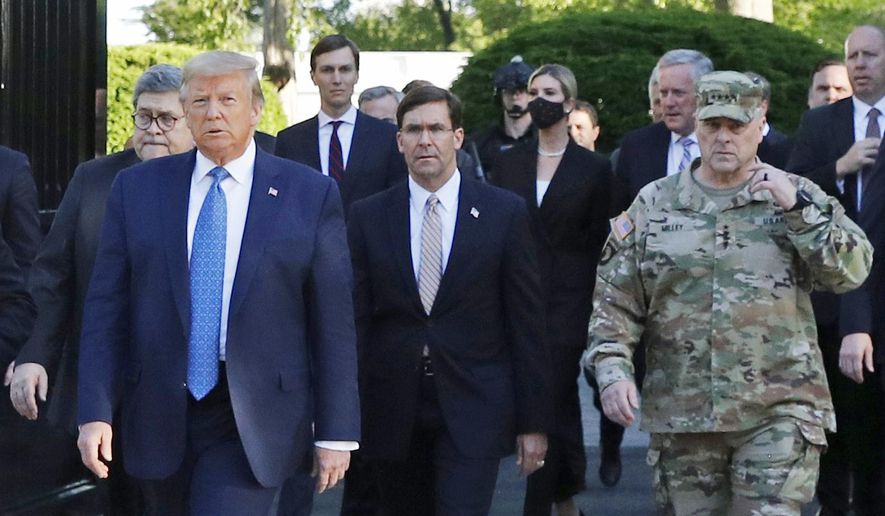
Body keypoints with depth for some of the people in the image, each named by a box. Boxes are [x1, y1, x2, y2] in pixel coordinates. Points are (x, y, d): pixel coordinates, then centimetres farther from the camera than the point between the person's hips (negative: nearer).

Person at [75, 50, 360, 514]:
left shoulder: (311, 195, 0)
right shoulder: (137, 188, 5)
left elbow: (333, 322, -1)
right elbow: (106, 308, 3)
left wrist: (335, 434, -3)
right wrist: (96, 412, -6)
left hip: (253, 422, -3)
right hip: (159, 418, 3)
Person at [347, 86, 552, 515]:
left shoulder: (505, 213, 1)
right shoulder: (368, 217, 6)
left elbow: (526, 323, 1)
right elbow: (355, 321, 5)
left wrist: (533, 420, -1)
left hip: (473, 412, -2)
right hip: (392, 411, 2)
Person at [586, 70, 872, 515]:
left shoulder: (799, 197, 6)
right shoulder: (654, 204, 8)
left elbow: (852, 271, -6)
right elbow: (614, 303, 7)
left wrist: (799, 210, -13)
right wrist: (613, 371, -7)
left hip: (777, 412, -2)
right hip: (680, 413, 2)